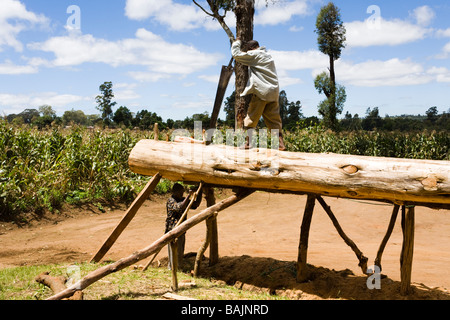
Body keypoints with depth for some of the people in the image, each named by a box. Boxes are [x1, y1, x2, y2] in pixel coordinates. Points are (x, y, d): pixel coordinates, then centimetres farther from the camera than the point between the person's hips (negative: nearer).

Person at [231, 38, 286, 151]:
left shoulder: (255, 54, -3)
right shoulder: (268, 56, 22)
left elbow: (236, 54, -1)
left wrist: (237, 41, 16)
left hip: (261, 92, -7)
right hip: (274, 92, 7)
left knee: (251, 118, 3)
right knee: (274, 120, 8)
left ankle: (247, 142, 2)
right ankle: (281, 144, 2)